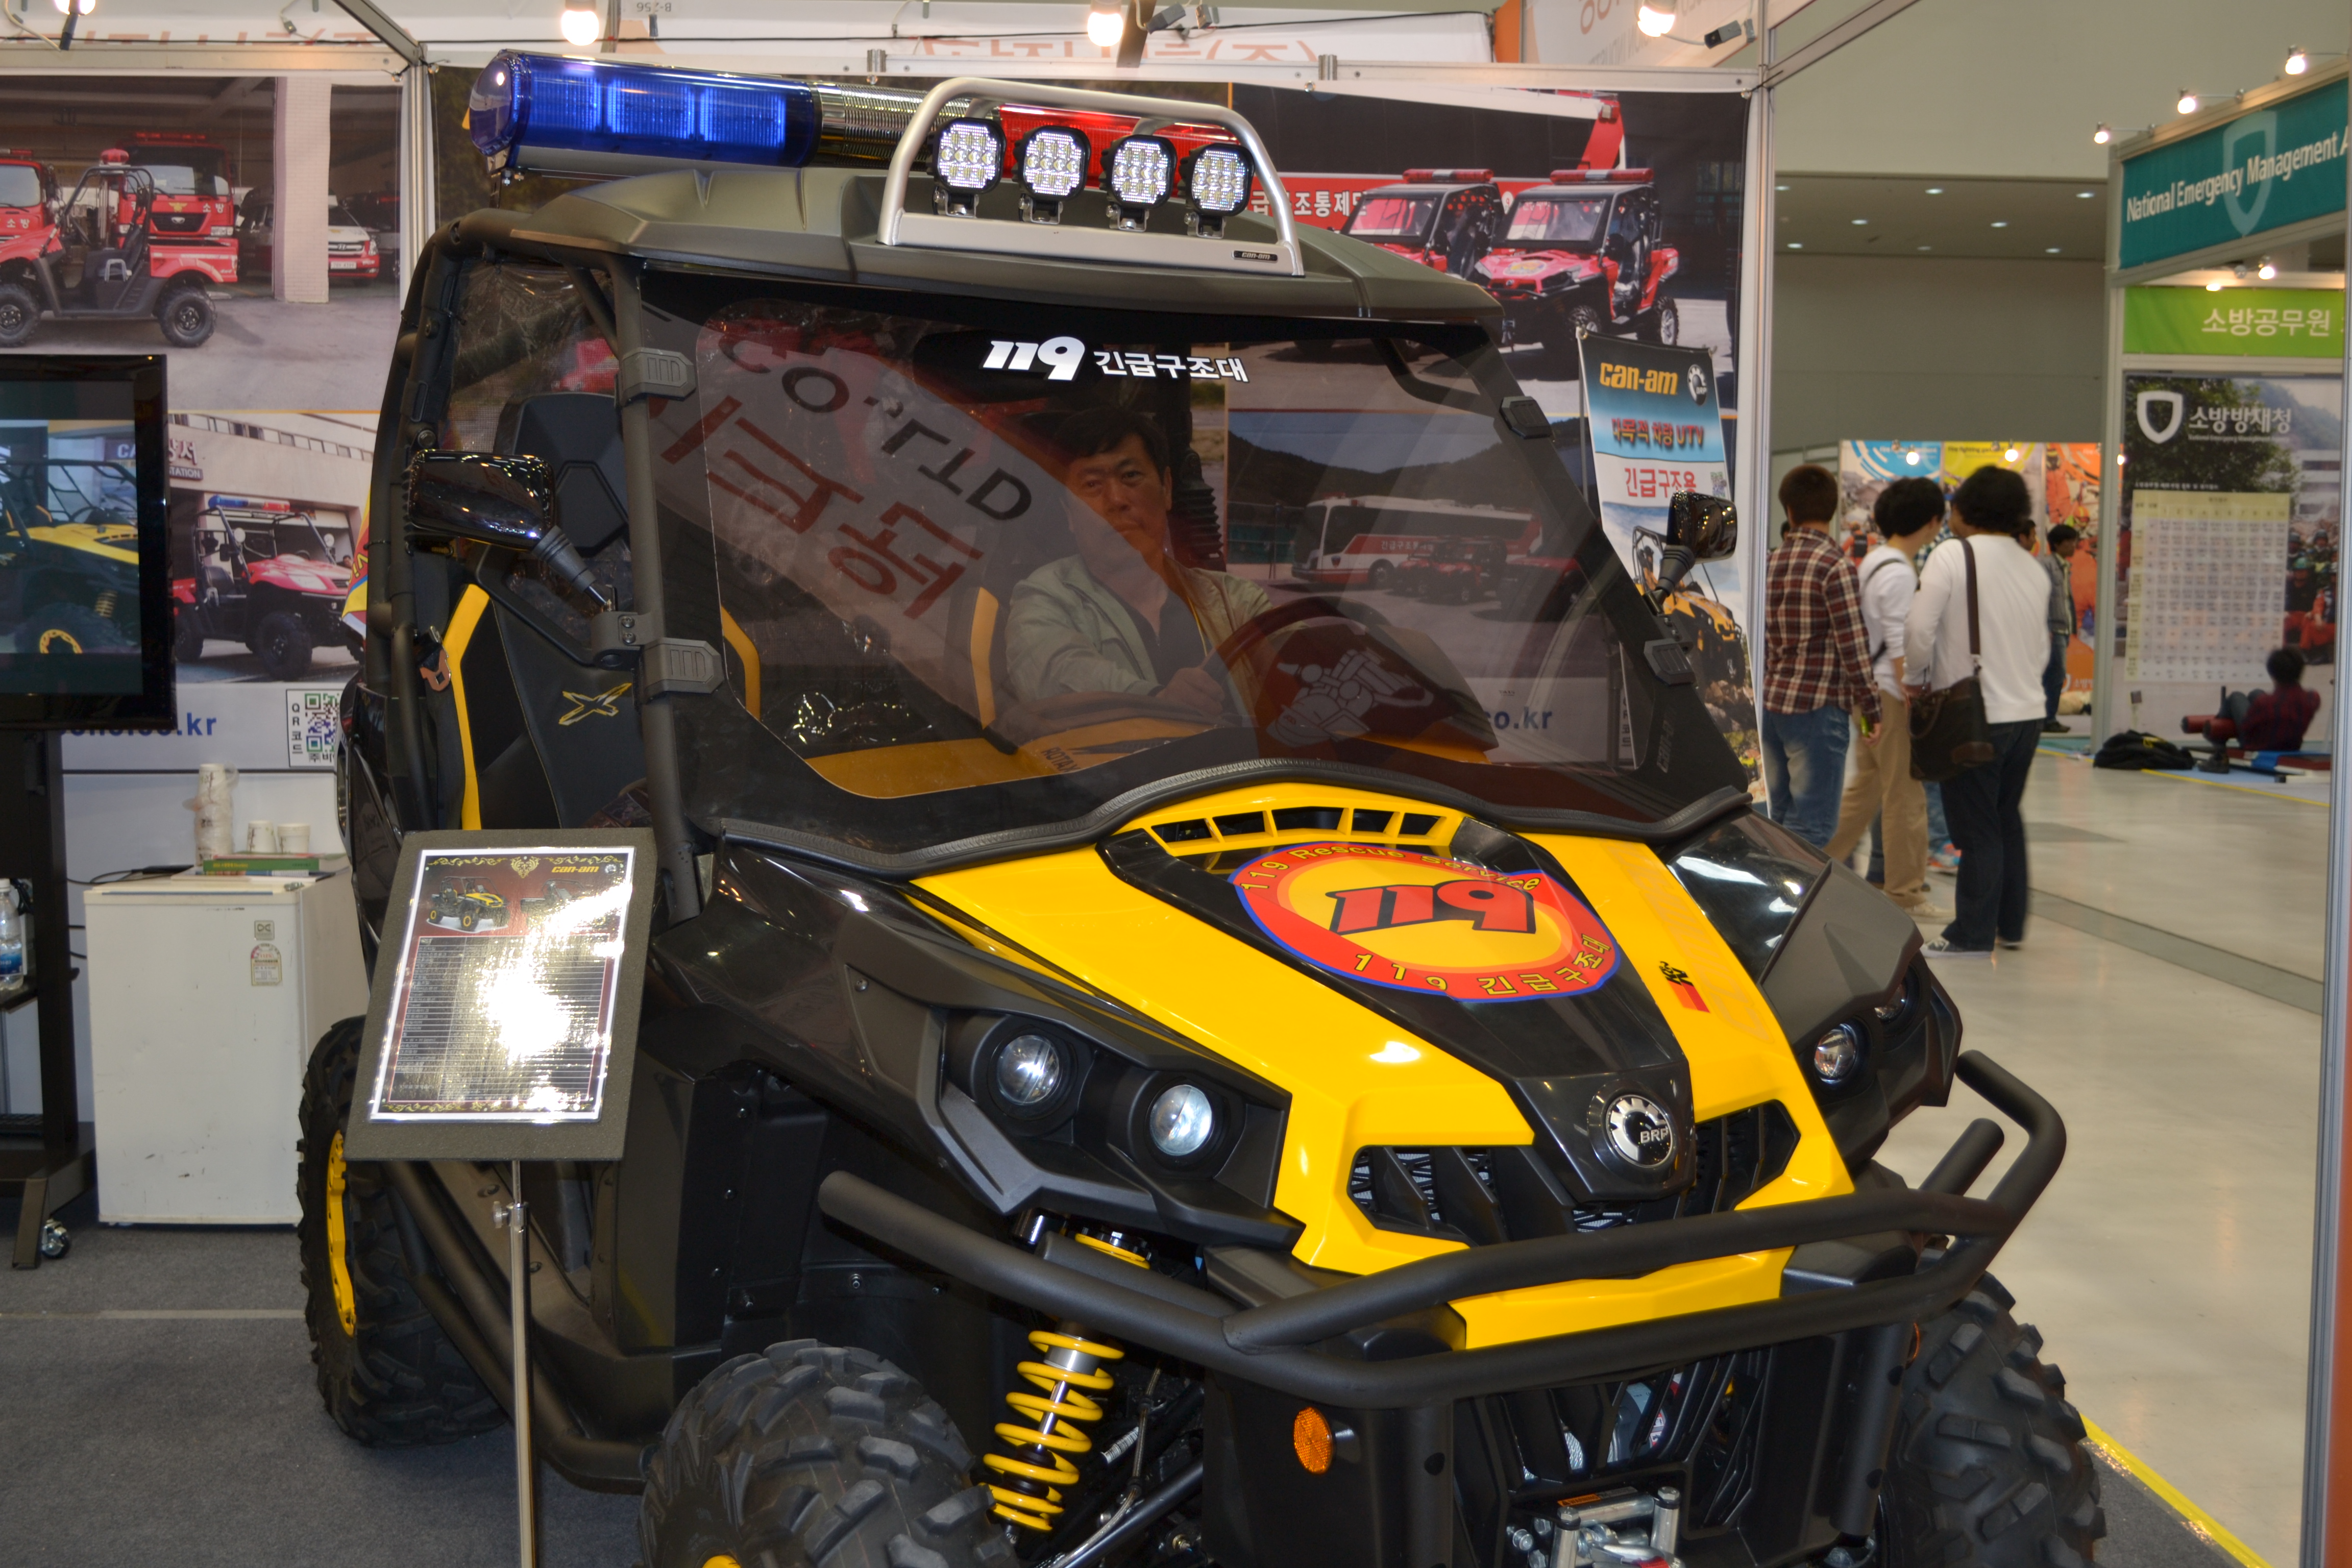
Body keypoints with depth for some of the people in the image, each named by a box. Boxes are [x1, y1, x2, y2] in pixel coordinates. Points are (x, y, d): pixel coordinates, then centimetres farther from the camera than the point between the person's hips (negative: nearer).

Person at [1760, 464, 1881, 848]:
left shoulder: (1772, 562, 8)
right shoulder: (1834, 565, -11)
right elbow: (1852, 643, -12)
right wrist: (1870, 707, -5)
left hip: (1771, 703, 7)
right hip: (1816, 705, -7)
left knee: (1782, 817, 15)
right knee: (1812, 827, -5)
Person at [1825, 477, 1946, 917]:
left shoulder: (1874, 562, 13)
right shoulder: (1899, 574, -17)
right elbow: (1901, 648, -20)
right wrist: (1914, 703, -19)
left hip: (1869, 688, 10)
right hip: (1891, 694, -10)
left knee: (1866, 786, 17)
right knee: (1905, 796, -2)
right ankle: (1906, 894, 4)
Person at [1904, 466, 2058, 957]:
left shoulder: (1953, 556, -10)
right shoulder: (2034, 569, 10)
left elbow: (1920, 631, -16)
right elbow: (2043, 647, 14)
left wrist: (1916, 679, 0)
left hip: (1975, 715, -6)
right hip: (2028, 711, 6)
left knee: (1977, 828, 0)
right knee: (2008, 819, 18)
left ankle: (1973, 935, 6)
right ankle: (2011, 925, 26)